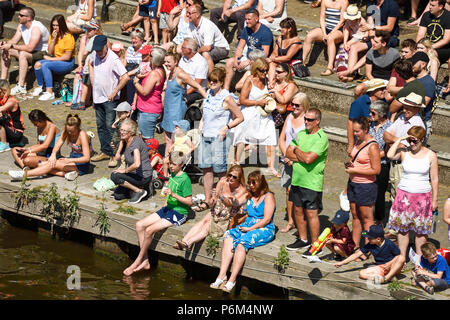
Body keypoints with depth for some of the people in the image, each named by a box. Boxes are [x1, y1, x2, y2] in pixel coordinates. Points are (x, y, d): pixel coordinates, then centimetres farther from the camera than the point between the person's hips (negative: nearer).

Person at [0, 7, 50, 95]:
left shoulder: (36, 28, -26)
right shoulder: (21, 26, 3)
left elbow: (30, 48, -35)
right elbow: (14, 41, 7)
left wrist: (11, 46, -30)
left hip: (43, 53, -10)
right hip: (31, 52, 10)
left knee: (23, 54, -36)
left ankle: (21, 87, -35)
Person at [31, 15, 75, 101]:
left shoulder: (68, 37, -14)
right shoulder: (52, 35, 8)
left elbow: (67, 57, -16)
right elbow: (49, 52, 2)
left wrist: (51, 59, -12)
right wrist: (53, 39, -10)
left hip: (67, 63, -7)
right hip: (55, 60, 7)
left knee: (45, 65, -29)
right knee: (38, 64, -16)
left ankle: (50, 92, -31)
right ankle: (40, 86, 3)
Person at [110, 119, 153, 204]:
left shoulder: (136, 142, -23)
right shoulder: (125, 141, 5)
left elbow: (137, 164, -34)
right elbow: (117, 158, 6)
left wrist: (125, 170, -19)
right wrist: (121, 141, -1)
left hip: (144, 177, -9)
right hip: (135, 174, 9)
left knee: (114, 176, -20)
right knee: (117, 195, 6)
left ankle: (139, 191, -9)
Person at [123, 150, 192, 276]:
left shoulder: (185, 179, -15)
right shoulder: (172, 175, 10)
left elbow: (189, 202, -17)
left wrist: (173, 195, -26)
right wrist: (166, 202, 14)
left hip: (179, 213, -9)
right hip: (168, 209, 9)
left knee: (149, 230, -22)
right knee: (139, 225, -4)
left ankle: (138, 261, -7)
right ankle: (145, 261, -6)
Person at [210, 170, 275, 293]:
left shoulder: (268, 197, -2)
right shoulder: (249, 196, 18)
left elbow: (266, 219, -10)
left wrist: (249, 229, -14)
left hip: (264, 229, -7)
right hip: (247, 226, 7)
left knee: (242, 242, -31)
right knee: (229, 238, -19)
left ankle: (232, 280, -35)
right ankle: (221, 276, -30)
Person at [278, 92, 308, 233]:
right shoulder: (290, 117, 11)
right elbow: (282, 139, 14)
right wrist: (287, 156, -2)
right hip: (288, 161, 6)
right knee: (289, 190, 9)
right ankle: (290, 221, 18)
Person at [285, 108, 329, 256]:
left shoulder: (322, 138, -14)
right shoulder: (301, 134, 10)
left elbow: (309, 159, -23)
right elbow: (288, 153, 4)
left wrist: (297, 151, -5)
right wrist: (302, 157, -11)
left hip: (312, 182, -8)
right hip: (297, 179, 8)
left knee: (311, 213, -5)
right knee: (298, 210, 16)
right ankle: (303, 239, 31)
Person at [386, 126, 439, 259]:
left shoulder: (430, 155, -2)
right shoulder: (404, 152, -2)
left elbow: (434, 179, 2)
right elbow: (390, 155, -23)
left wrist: (434, 200, 2)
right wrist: (400, 139, -17)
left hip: (423, 196, -1)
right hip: (404, 195, 1)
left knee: (421, 230, 4)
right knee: (402, 228, 4)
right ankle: (402, 258, 15)